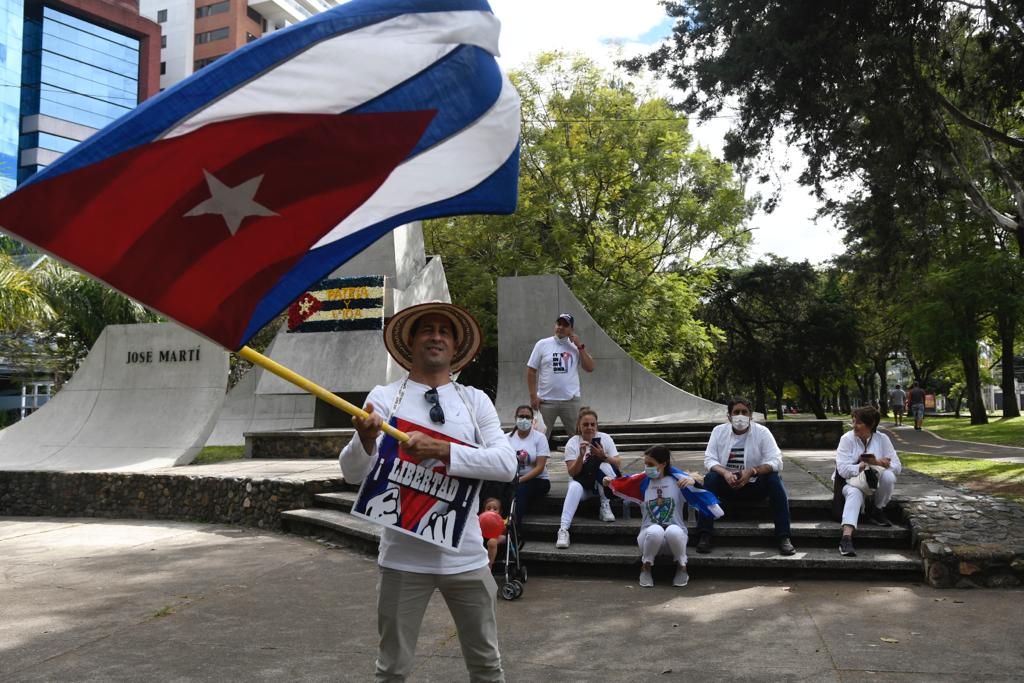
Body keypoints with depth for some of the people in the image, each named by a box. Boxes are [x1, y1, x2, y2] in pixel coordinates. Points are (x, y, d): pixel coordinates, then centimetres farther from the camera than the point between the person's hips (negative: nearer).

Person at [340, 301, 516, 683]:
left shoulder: (475, 400, 2)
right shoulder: (384, 397, -1)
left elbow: (506, 464, -10)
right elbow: (354, 474, -8)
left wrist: (442, 450, -22)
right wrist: (366, 438, -29)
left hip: (466, 555, 1)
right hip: (404, 557, -1)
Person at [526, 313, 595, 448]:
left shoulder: (576, 346, 6)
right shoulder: (542, 344, 1)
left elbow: (590, 368, -2)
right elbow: (531, 371, 0)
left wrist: (580, 346, -6)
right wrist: (533, 396, -6)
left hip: (571, 400, 1)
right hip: (546, 400, -1)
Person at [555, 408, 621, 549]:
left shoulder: (605, 438, -5)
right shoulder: (572, 443, -7)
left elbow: (618, 464, -12)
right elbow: (572, 472, -14)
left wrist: (603, 456, -30)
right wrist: (581, 455, -30)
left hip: (603, 484, 0)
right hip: (582, 483, 0)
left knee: (604, 466, -31)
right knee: (574, 487, -35)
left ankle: (605, 506, -16)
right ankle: (563, 529, -43)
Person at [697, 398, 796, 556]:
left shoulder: (762, 432, -6)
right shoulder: (719, 431, -2)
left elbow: (776, 462, -15)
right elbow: (709, 460, -9)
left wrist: (752, 472, -32)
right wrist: (725, 473, -31)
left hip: (755, 485, 0)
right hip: (727, 484, 1)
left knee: (775, 478, -28)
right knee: (710, 478, -29)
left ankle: (783, 537, -25)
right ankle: (704, 536, -28)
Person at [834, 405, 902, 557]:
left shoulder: (882, 439, -3)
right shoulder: (847, 439, -9)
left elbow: (897, 467, -8)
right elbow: (843, 469, -18)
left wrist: (876, 462, -25)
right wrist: (866, 465, -29)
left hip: (874, 484, 2)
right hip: (852, 482, -2)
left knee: (888, 475, -29)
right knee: (855, 493, -37)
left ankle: (876, 511, -4)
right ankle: (846, 537, -52)